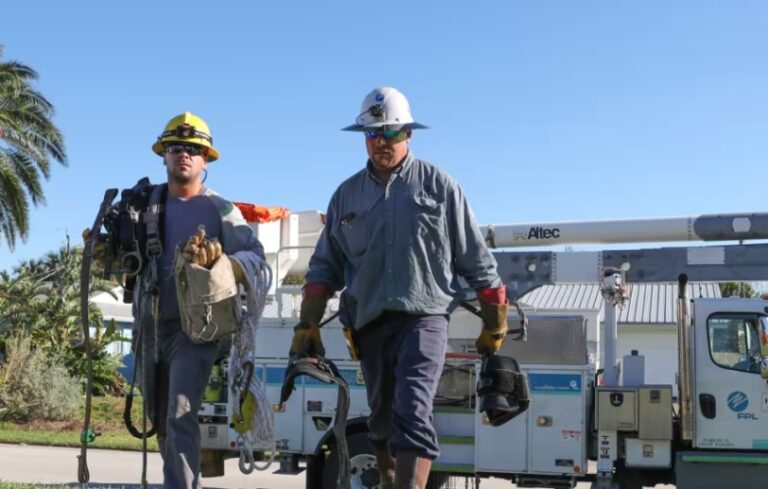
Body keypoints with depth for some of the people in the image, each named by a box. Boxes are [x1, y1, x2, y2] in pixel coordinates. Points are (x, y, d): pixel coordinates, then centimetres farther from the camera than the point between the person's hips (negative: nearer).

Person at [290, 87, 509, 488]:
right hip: (370, 323, 4)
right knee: (382, 422, 11)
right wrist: (307, 325, 5)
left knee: (412, 411, -20)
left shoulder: (439, 185, 3)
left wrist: (494, 325, 7)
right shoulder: (347, 194, 12)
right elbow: (325, 266, 14)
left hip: (424, 317, -4)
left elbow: (475, 260, 6)